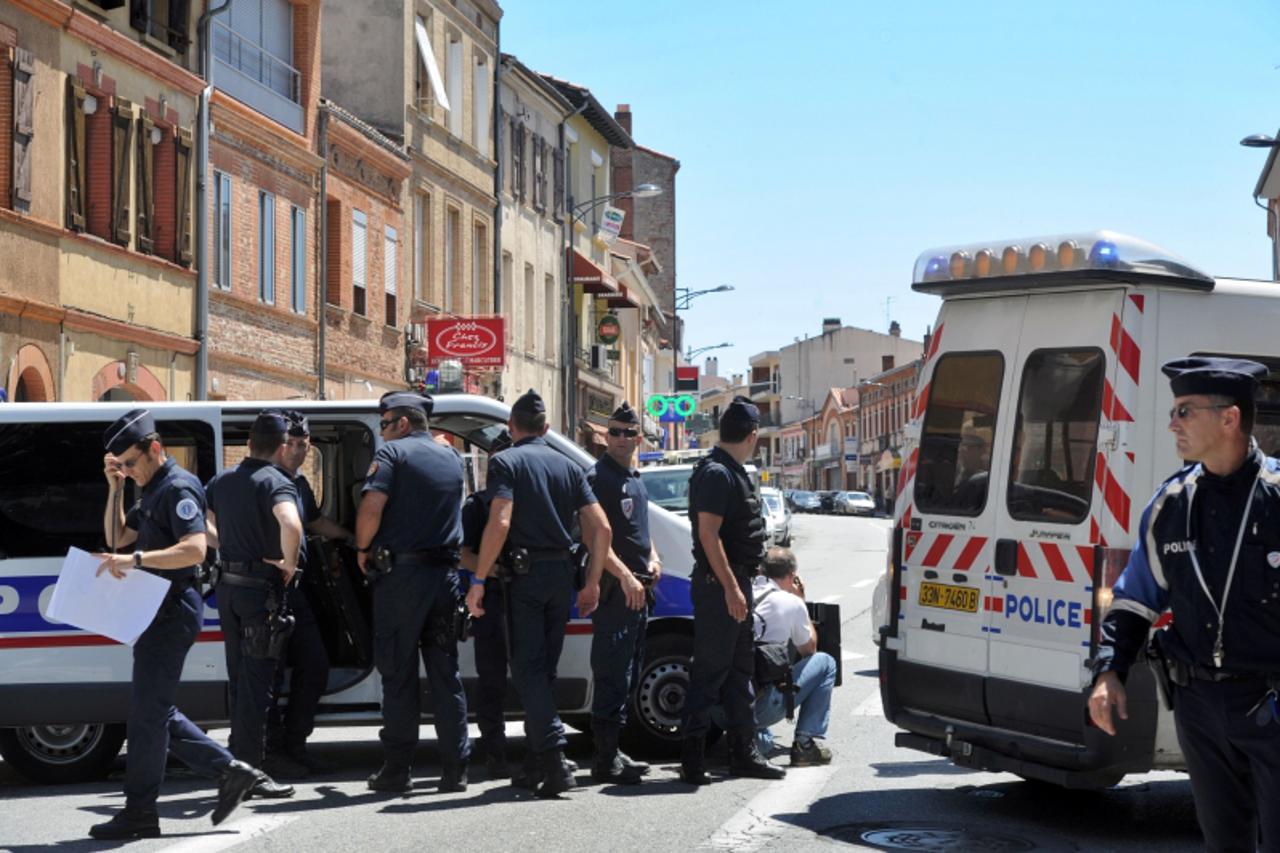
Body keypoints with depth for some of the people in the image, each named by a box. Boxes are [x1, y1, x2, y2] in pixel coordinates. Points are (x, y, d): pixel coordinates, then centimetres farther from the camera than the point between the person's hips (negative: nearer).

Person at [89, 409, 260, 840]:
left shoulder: (178, 488, -14)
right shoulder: (151, 492, 18)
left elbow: (194, 549, -25)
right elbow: (117, 538, 21)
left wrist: (136, 559, -34)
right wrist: (115, 488, 9)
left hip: (173, 609, -10)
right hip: (158, 611, 10)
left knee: (147, 711, -6)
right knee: (157, 711, 13)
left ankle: (139, 812, 0)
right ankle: (230, 771, 15)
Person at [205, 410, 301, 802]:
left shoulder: (222, 480, 9)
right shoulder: (276, 482, -15)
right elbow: (291, 524, -33)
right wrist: (289, 563, -19)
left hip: (227, 585, 7)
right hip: (260, 588, -7)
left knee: (240, 679, 16)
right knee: (257, 683, -3)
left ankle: (238, 764, 23)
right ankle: (250, 772, -2)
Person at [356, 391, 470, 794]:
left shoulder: (393, 452, -4)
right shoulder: (451, 458, 16)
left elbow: (372, 507, -16)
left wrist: (363, 549, -1)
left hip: (401, 571, -5)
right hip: (445, 571, 5)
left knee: (398, 673, 0)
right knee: (446, 673, 9)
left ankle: (397, 769, 2)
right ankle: (455, 768, 7)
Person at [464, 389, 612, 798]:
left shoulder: (506, 462, -3)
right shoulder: (568, 466, 13)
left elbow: (500, 523, -16)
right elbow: (601, 526, 6)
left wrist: (478, 581, -13)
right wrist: (593, 581, 13)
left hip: (525, 574, -5)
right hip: (561, 574, 5)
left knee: (528, 669, -4)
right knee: (544, 669, 14)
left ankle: (555, 758, -18)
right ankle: (536, 764, 18)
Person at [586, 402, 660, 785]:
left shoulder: (635, 480, 18)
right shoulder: (599, 478, -10)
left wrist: (653, 560, 11)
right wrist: (624, 576, -24)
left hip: (638, 588, 10)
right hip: (614, 589, -10)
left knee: (627, 674, 14)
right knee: (613, 675, -10)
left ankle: (611, 752, 22)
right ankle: (606, 759, -7)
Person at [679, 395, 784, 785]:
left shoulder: (733, 472, 16)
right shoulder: (716, 473, -16)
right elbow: (708, 534, -22)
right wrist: (730, 588, -25)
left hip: (736, 583, 11)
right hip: (718, 585, -11)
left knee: (739, 669, 14)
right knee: (710, 670, -8)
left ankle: (744, 753, 20)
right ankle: (692, 757, -4)